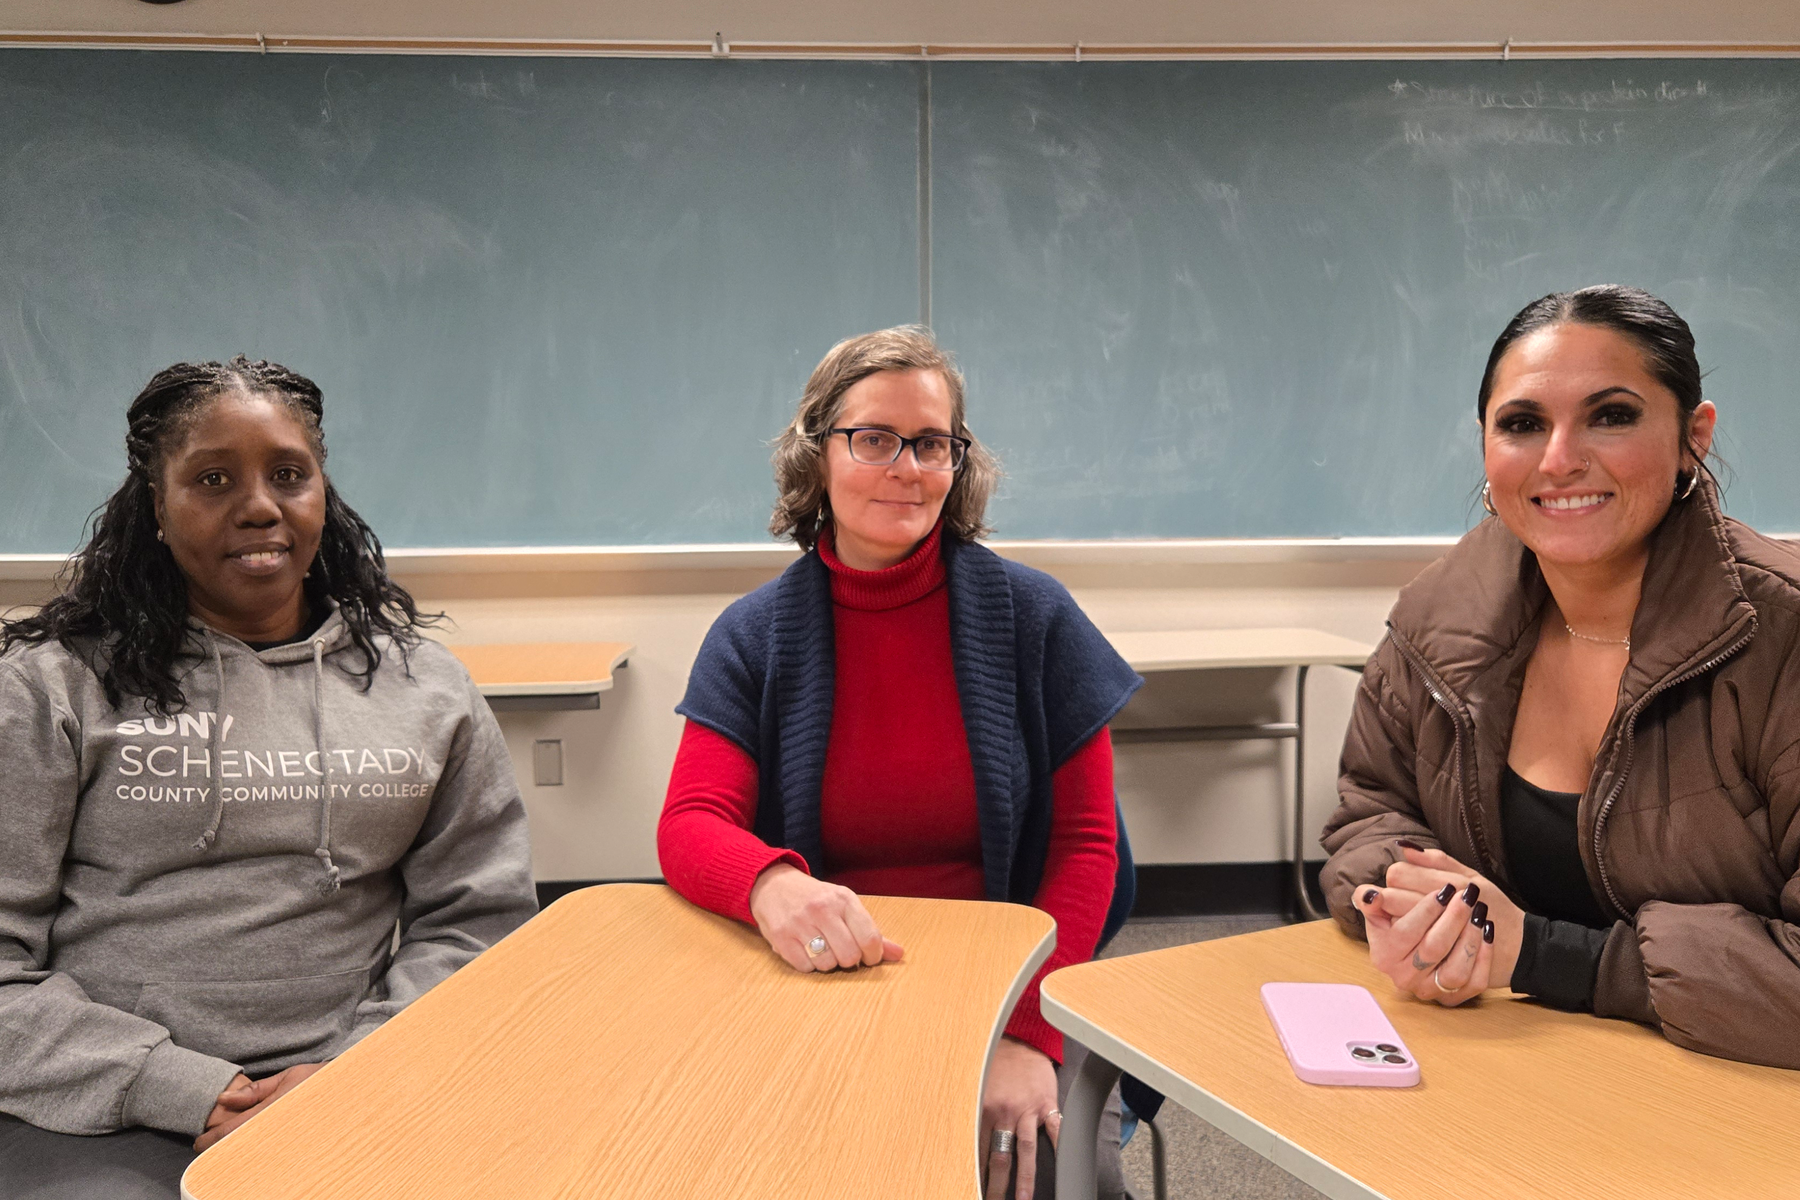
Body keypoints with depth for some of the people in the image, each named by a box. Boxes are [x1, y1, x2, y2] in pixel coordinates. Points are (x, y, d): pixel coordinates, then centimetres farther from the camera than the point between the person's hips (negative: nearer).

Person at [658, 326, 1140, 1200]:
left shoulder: (1032, 618, -1)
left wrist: (1028, 1033, -14)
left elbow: (1083, 842, -1)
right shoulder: (755, 636, 1)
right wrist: (772, 882, -33)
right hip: (815, 996, 1)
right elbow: (688, 826, -8)